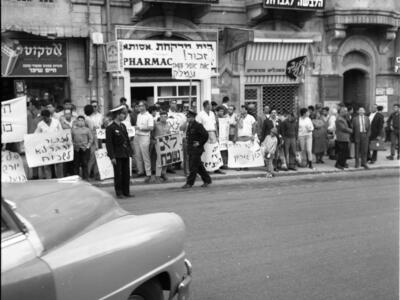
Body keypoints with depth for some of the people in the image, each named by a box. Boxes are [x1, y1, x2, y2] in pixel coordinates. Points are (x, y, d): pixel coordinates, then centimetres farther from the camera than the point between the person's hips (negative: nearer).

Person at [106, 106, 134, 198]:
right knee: (118, 175, 3)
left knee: (126, 174, 9)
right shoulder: (110, 128, -11)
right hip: (117, 155, -6)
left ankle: (126, 192, 19)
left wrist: (130, 151, 11)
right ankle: (119, 193, 13)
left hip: (125, 154, 7)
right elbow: (108, 143, -13)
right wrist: (112, 157, -17)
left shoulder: (123, 126, 12)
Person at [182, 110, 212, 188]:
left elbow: (206, 135, -19)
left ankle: (189, 183, -2)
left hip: (197, 149, -9)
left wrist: (200, 143, -16)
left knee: (193, 166, -6)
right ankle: (207, 180, 24)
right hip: (190, 149, 9)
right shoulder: (189, 126, 12)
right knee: (199, 166, 14)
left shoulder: (198, 126, -14)